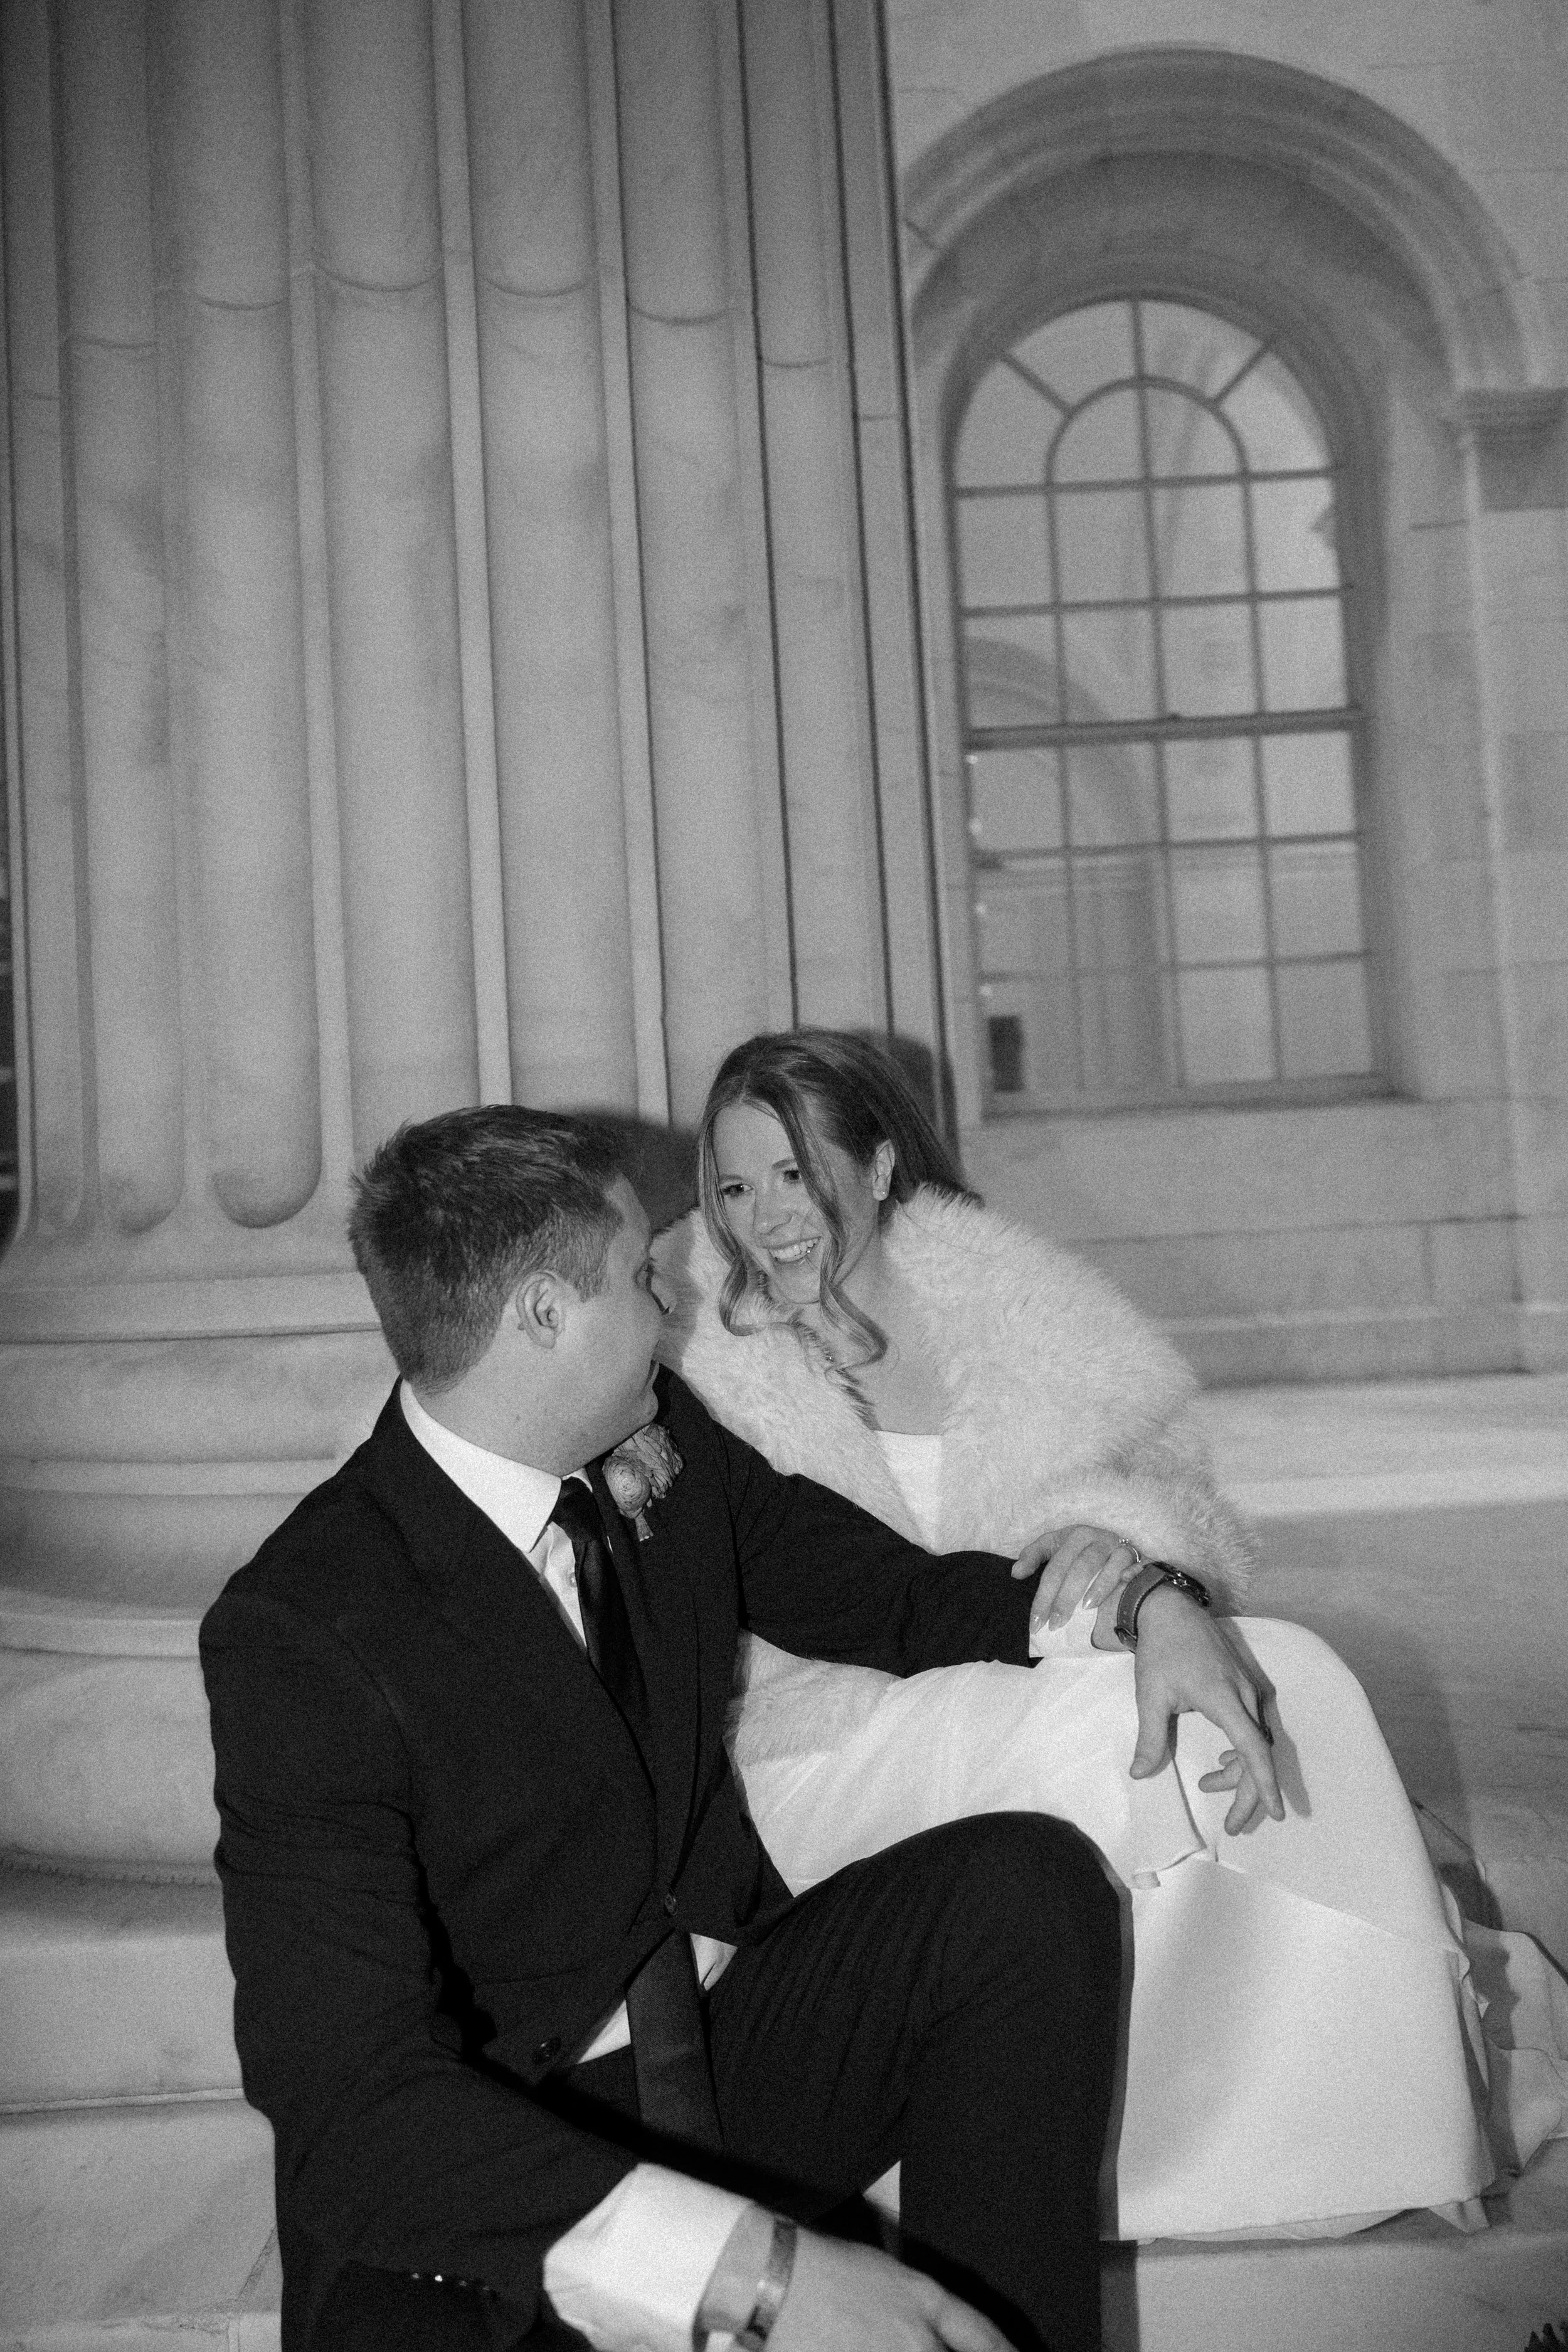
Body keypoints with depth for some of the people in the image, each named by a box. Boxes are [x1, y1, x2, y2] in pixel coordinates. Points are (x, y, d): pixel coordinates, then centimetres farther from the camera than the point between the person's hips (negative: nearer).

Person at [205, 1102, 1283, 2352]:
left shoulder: (668, 1448, -2)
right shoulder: (300, 1636, -20)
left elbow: (891, 1591, 13)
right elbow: (351, 2089, -26)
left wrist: (1135, 1599, -6)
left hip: (732, 2043, 6)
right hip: (490, 2157, -5)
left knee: (1024, 1880, -16)